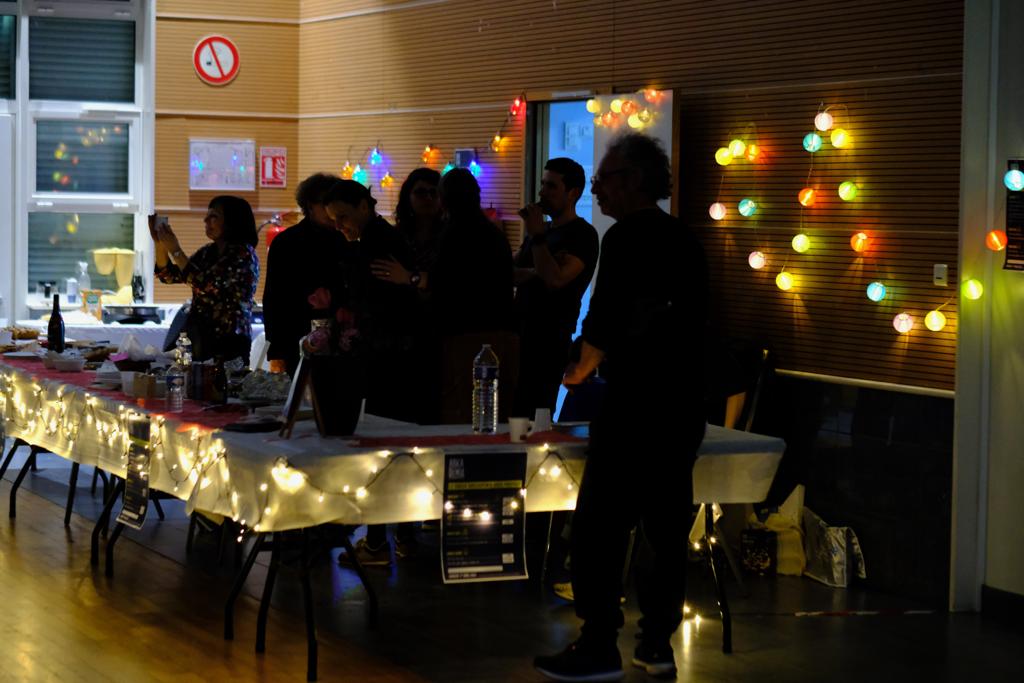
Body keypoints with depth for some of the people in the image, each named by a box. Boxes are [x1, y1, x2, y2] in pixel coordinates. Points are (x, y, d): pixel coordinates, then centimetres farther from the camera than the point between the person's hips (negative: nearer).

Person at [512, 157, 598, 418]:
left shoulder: (582, 234, -6)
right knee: (509, 413, 4)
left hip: (549, 340, -8)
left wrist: (537, 236, -16)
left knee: (530, 418, -14)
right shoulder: (543, 229, 19)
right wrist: (536, 272, -7)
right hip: (522, 334, 8)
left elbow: (554, 280, -20)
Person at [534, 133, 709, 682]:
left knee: (599, 526, -4)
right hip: (684, 401, 8)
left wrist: (579, 370, 2)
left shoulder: (626, 237, -11)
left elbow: (605, 320, -14)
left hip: (636, 402, -8)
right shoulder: (685, 241, 12)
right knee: (667, 523, 10)